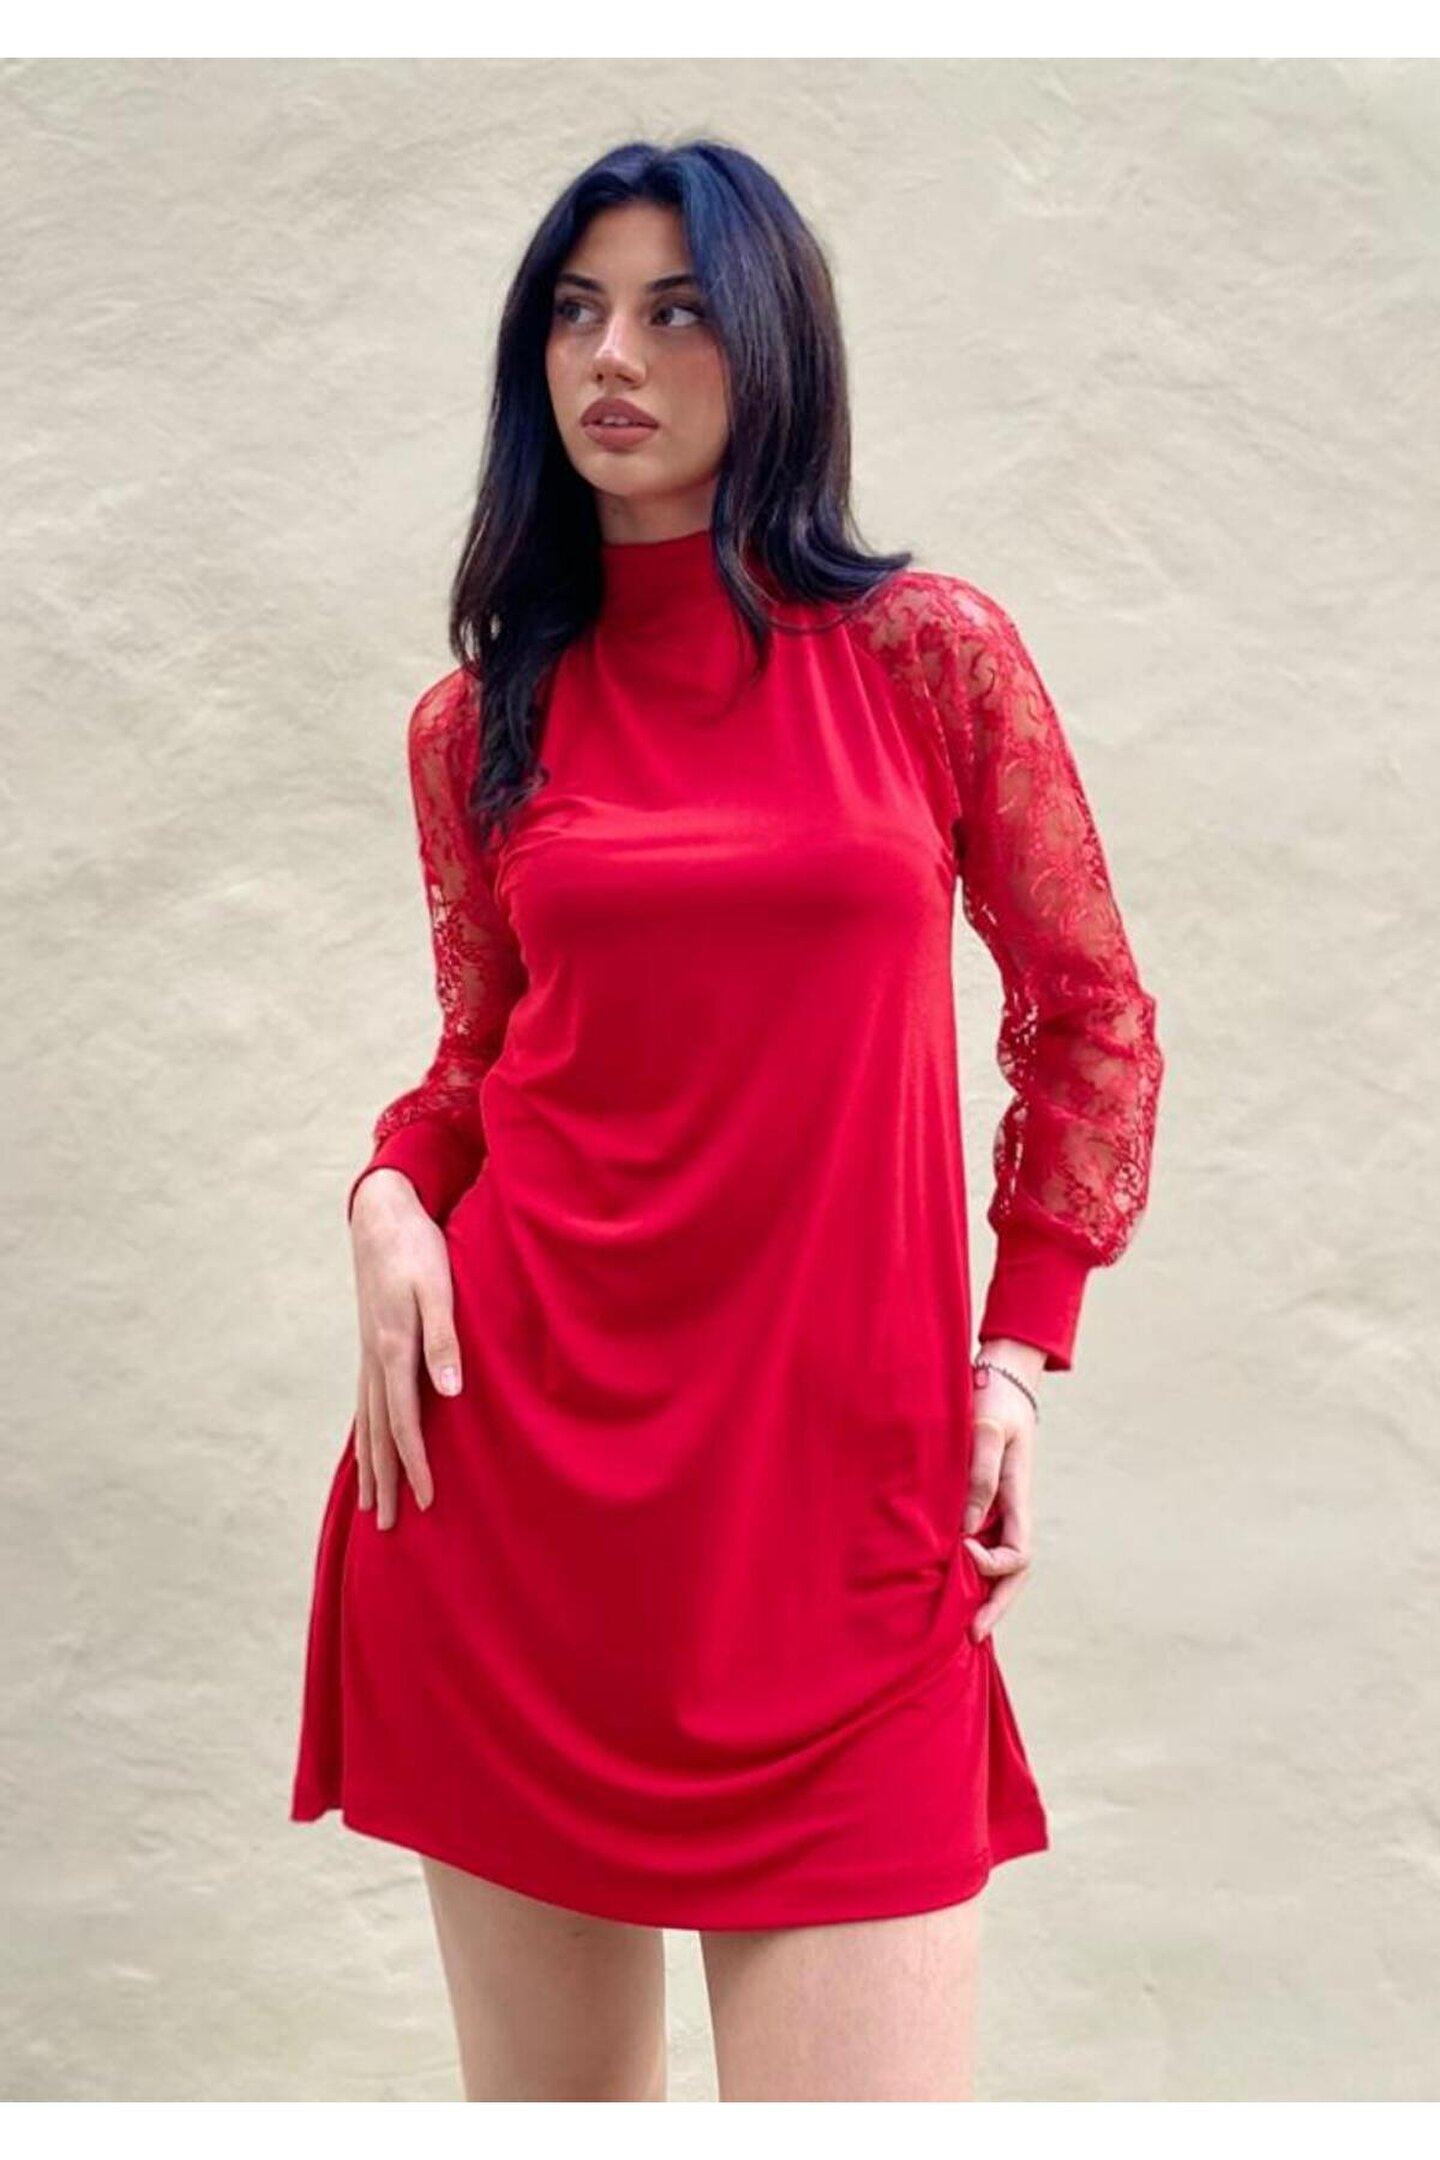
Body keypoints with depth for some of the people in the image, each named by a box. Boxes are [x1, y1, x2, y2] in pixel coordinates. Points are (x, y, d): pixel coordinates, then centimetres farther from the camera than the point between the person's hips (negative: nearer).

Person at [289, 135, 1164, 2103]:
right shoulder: (479, 721, 8)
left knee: (866, 2073, -5)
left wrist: (1020, 1351, 2)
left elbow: (1093, 1023, 9)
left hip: (837, 1472, -2)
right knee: (545, 2087, 10)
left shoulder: (935, 653, 2)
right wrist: (392, 1201, -3)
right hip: (514, 1451, 2)